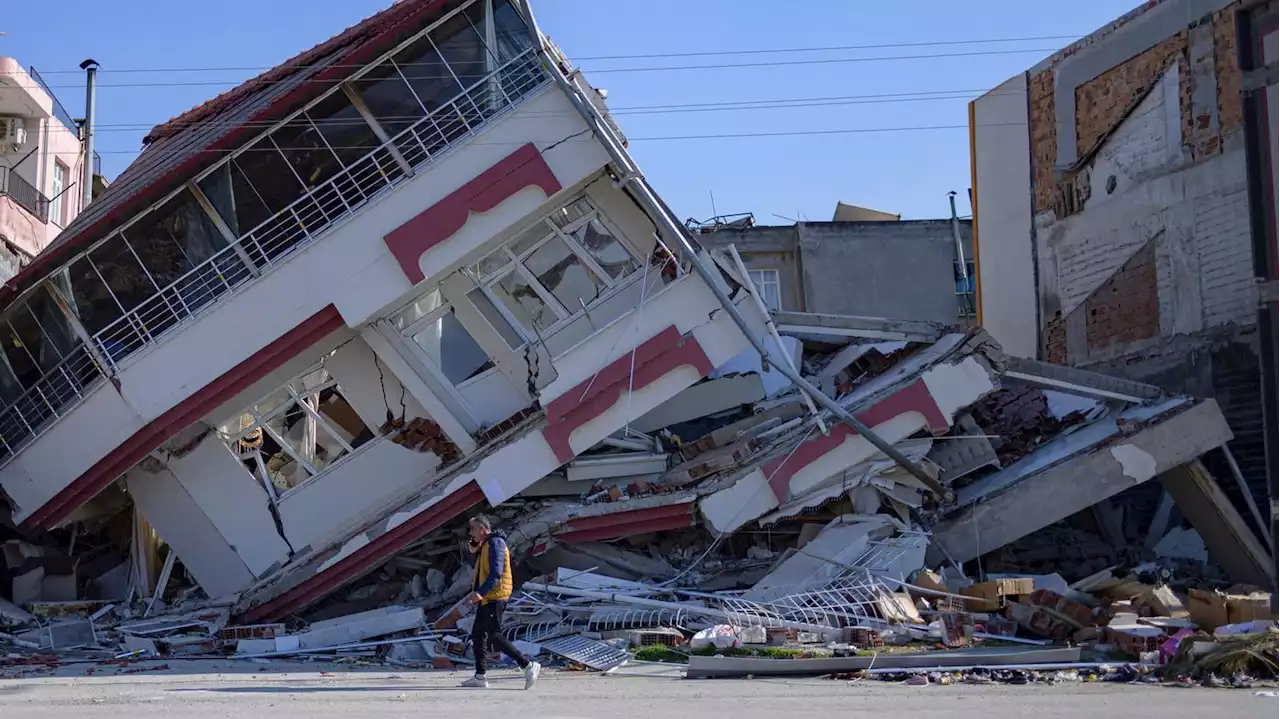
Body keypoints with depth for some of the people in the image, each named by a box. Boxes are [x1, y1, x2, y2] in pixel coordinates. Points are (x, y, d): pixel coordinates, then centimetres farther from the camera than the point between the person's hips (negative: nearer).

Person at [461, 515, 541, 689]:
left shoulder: (495, 543, -12)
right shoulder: (485, 546, 20)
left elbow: (496, 572, -23)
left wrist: (481, 592, -31)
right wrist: (474, 548, 13)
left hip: (494, 597, -11)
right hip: (486, 599, 11)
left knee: (494, 636, -14)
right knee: (477, 635, 10)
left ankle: (528, 665, -14)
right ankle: (480, 676, 13)